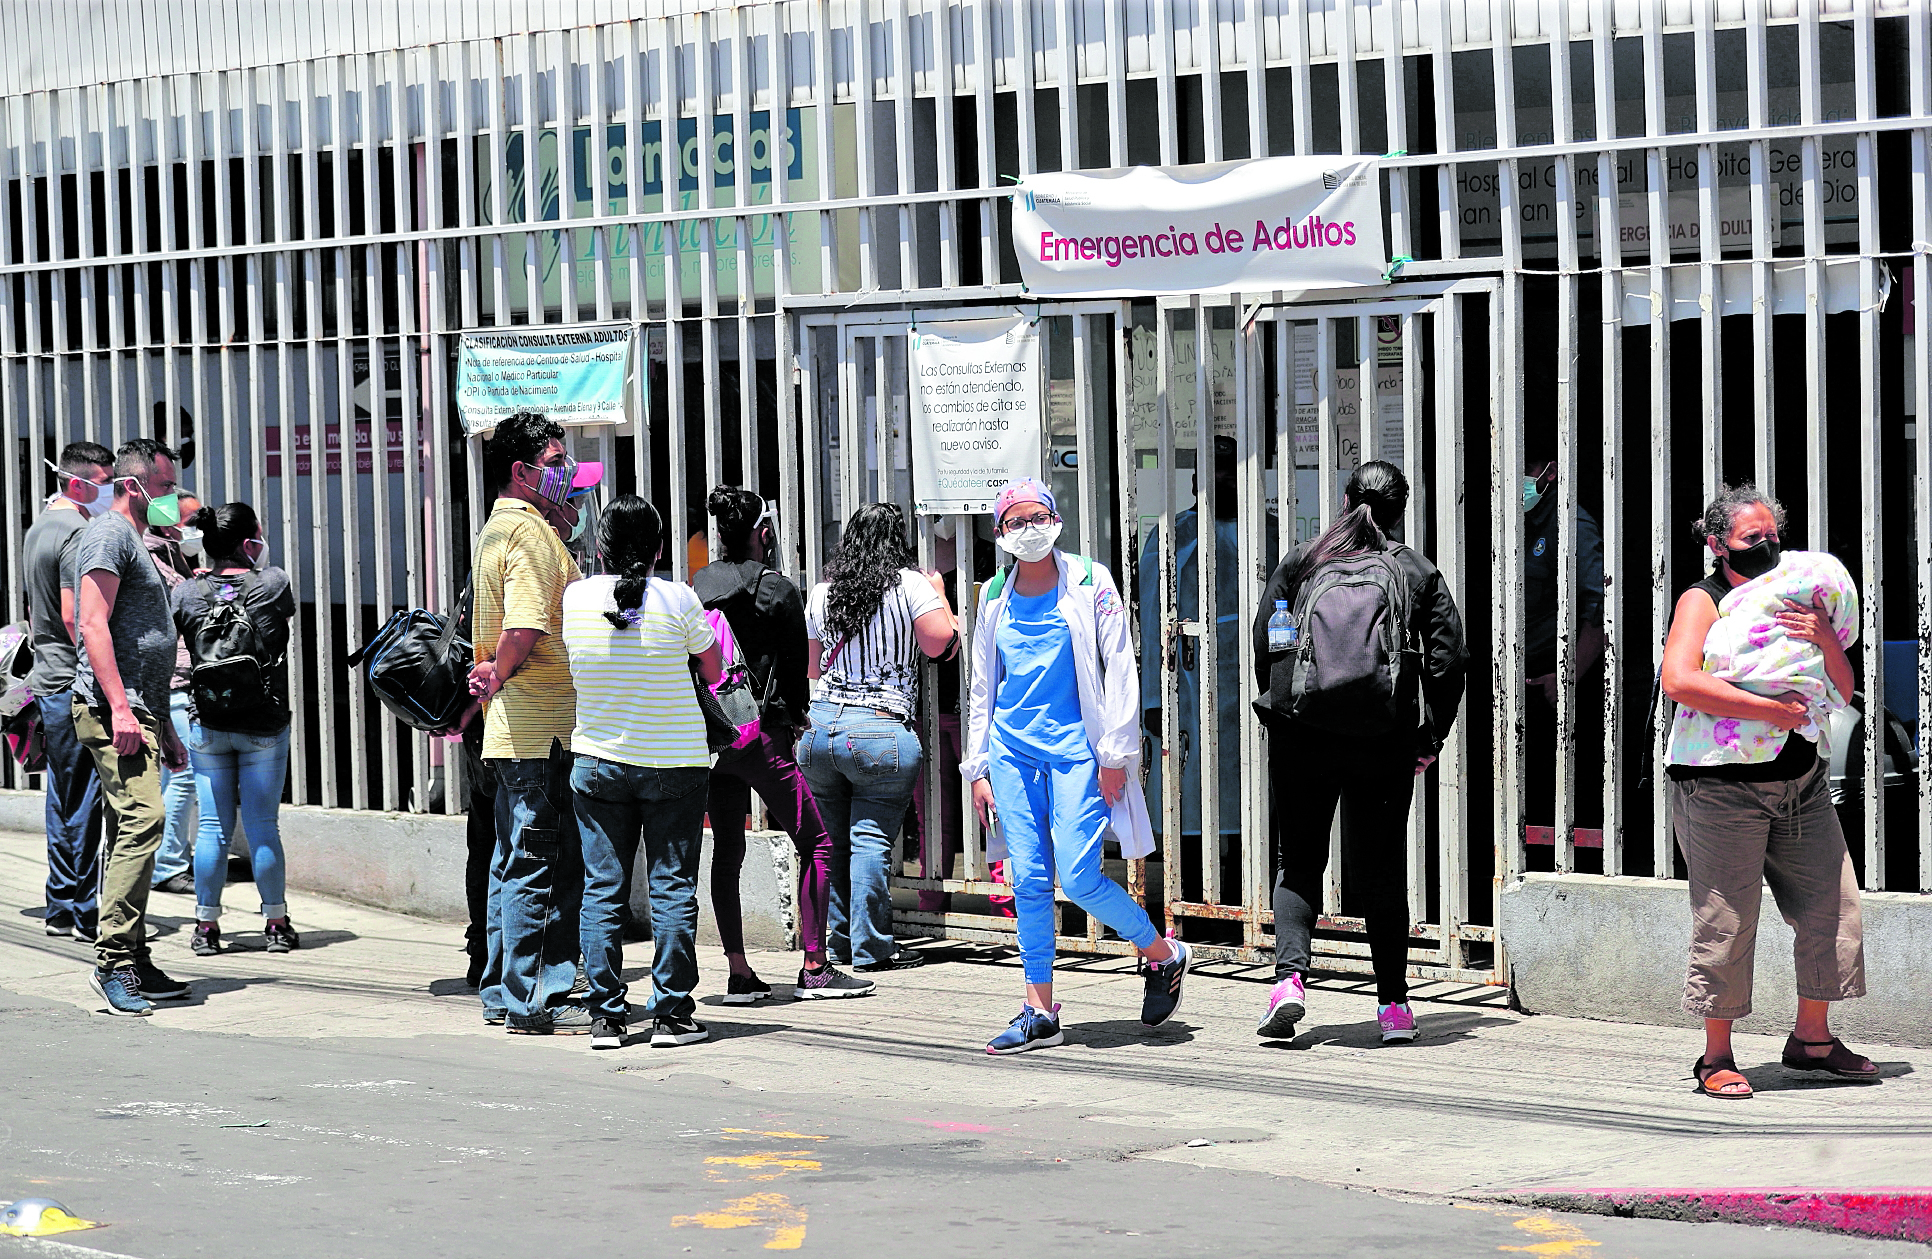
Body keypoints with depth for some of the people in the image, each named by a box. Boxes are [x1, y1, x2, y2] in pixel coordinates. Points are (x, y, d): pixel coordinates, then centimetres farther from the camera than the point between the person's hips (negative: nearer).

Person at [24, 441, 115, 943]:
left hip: (47, 680, 10)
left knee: (64, 801, 14)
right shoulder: (79, 533, -14)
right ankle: (88, 915, -6)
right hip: (76, 687, -10)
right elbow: (75, 617, -21)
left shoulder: (38, 530, 18)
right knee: (87, 802, -7)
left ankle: (61, 909, 19)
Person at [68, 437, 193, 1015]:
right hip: (113, 711, -11)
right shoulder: (107, 535, -6)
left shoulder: (134, 543, 26)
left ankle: (133, 965, 12)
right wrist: (120, 708, -24)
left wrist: (165, 729, 28)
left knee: (132, 832, 9)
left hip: (138, 712, 11)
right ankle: (113, 961, -22)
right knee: (142, 819, -20)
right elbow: (93, 625, -16)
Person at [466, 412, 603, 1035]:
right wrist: (500, 679, -8)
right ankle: (538, 1001, -3)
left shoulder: (497, 527, 18)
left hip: (512, 728, 10)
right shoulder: (533, 534, -15)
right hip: (544, 727, -10)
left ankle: (503, 994, 21)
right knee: (548, 868, -6)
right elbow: (525, 629, -25)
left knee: (515, 864, 15)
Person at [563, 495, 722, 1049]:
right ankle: (671, 1014, 4)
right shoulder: (677, 600, -12)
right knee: (672, 889, 3)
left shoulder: (575, 598, -4)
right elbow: (715, 671, 1)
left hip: (597, 761, 2)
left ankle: (605, 1016, 6)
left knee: (602, 890, 6)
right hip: (675, 764, -2)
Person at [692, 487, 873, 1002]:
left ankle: (738, 973, 8)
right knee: (816, 843, 2)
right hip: (762, 732, -6)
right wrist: (796, 717, 18)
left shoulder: (699, 585, 6)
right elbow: (795, 665, -1)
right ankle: (814, 968, -1)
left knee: (726, 851, 11)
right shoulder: (777, 589, -8)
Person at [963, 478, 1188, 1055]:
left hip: (1074, 747, -4)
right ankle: (1039, 1013, 6)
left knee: (1078, 876, -12)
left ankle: (1164, 955, 11)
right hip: (1012, 751, 4)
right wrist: (978, 768, 11)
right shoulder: (995, 596, 11)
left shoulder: (1089, 583, -1)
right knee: (1028, 881, 0)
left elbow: (1120, 671, -2)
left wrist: (1115, 754, -8)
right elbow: (982, 687, 17)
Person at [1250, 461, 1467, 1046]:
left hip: (1301, 732, 0)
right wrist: (1429, 739, 9)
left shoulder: (1301, 563, 7)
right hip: (1385, 739, 0)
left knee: (1298, 861, 11)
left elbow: (1263, 645, 2)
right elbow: (1450, 656, 2)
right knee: (1381, 869, 10)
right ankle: (1394, 1004, 10)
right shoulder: (1416, 571, 8)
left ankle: (1290, 977, -10)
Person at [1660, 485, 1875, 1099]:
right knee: (1726, 921, -6)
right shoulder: (1703, 601, -3)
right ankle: (1717, 1057, 5)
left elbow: (1843, 692, 13)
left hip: (1802, 783, 7)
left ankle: (1812, 1038, 19)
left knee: (1831, 906, 4)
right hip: (1723, 784, -6)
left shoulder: (1795, 599, 16)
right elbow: (1679, 680, -21)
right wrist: (1773, 710, -20)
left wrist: (1827, 641, -7)